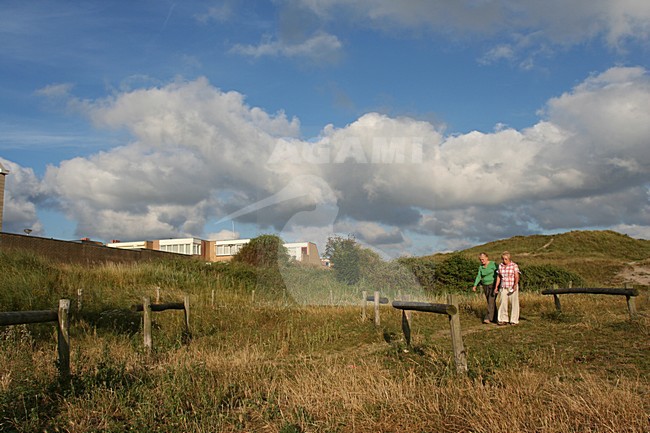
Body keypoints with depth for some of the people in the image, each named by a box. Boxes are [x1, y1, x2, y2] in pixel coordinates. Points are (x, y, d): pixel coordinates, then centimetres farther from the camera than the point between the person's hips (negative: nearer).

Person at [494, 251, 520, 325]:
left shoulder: (514, 265, -7)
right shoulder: (500, 266, 6)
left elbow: (517, 277, -15)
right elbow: (498, 277, 11)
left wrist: (515, 285, -28)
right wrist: (496, 287, 5)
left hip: (512, 287, -4)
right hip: (503, 288, 4)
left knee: (514, 303, 0)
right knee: (502, 303, 1)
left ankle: (514, 320, 8)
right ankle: (504, 320, 7)